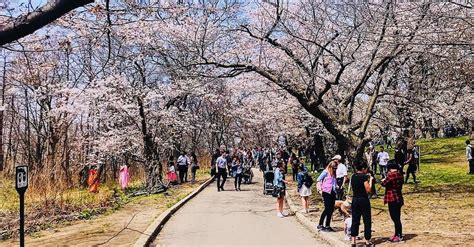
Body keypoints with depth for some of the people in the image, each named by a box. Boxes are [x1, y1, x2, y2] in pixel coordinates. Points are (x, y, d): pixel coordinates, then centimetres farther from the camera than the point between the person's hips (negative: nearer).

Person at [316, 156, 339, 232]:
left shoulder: (334, 173, 15)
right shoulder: (326, 171, -5)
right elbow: (318, 180, -8)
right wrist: (320, 189, -12)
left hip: (332, 192, 7)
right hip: (326, 192, -7)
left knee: (331, 209, 6)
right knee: (327, 209, -7)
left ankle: (327, 225, 16)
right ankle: (320, 225, 3)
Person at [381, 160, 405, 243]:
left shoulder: (391, 175, -19)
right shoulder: (400, 174, 7)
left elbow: (384, 183, -16)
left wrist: (382, 180, 7)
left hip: (392, 199, -9)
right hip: (399, 198, 9)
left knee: (395, 218, 0)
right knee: (396, 217, 16)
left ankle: (399, 236, 5)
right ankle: (397, 234, 26)